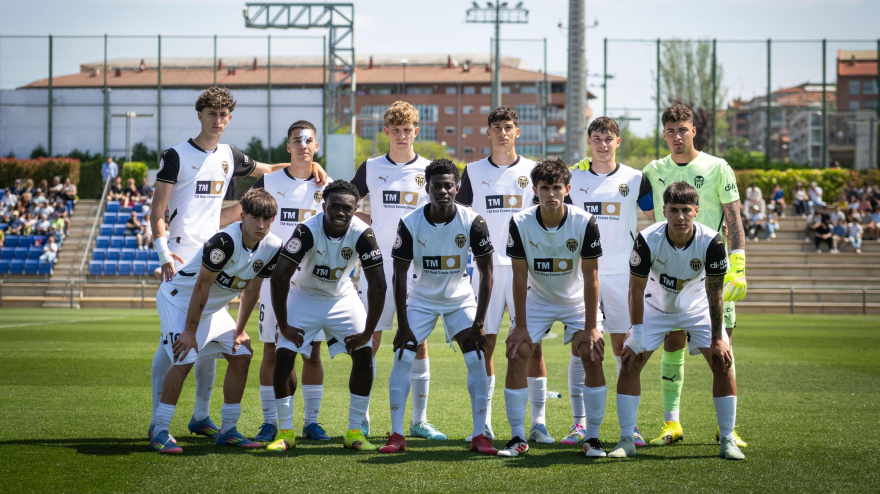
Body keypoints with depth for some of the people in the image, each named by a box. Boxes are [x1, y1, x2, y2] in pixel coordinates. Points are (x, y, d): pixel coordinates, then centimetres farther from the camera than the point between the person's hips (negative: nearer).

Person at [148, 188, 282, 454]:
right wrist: (190, 331, -21)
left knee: (241, 356, 1)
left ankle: (228, 430, 10)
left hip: (214, 308, 8)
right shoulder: (225, 241, -33)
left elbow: (251, 290, 3)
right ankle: (159, 432, -12)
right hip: (179, 299, -8)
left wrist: (240, 331, 6)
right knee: (185, 360, -20)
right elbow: (202, 286, -26)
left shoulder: (271, 248, -11)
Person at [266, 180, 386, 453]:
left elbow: (378, 285, -20)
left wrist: (367, 332, -20)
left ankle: (354, 431, 0)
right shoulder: (307, 230, -30)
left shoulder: (362, 234, -24)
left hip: (342, 298, 2)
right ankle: (285, 431, -2)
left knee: (364, 355, -10)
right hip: (304, 296, -2)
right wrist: (284, 326, -23)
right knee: (284, 355, -14)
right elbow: (279, 278, -28)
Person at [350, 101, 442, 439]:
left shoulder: (429, 170, 5)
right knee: (369, 341, 0)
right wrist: (373, 223, 2)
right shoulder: (371, 168, 6)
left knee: (418, 343, 2)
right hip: (378, 267, 0)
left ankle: (419, 421, 9)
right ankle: (361, 418, 8)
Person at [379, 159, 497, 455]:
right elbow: (400, 275, -11)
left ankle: (479, 436, -6)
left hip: (460, 299, 0)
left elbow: (486, 272, -12)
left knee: (477, 360, -12)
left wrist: (479, 322, -16)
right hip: (421, 300, 0)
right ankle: (396, 435, -4)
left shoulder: (472, 222, -19)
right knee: (402, 359, -11)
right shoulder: (410, 224, -18)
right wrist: (403, 326, -14)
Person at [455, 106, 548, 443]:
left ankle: (538, 423, 0)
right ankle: (483, 424, 7)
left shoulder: (532, 171, 7)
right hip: (486, 267, 1)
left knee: (532, 344, -5)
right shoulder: (474, 171, 8)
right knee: (485, 342, 1)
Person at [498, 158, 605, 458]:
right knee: (516, 357, -12)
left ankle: (592, 438, -3)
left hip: (577, 301, -1)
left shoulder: (585, 223, -22)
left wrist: (591, 327, -16)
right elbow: (520, 276, -13)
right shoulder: (520, 224, -20)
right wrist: (520, 326, -12)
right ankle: (518, 438, -2)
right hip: (537, 300, 1)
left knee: (593, 357, -14)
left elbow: (591, 278, -16)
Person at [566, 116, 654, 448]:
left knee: (624, 347, -2)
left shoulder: (634, 180, 4)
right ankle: (579, 424, 2)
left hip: (621, 272, -1)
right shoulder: (573, 178, 7)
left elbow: (658, 219, 11)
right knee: (579, 347, -2)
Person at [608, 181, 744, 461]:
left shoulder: (711, 242, -28)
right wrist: (637, 335, -18)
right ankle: (626, 440, -2)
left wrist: (717, 339, -16)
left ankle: (727, 440, -3)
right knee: (630, 363, -12)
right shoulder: (647, 240, -28)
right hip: (656, 306, 0)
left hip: (698, 308, 0)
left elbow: (714, 293, -17)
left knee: (723, 363, -13)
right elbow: (636, 289, -17)